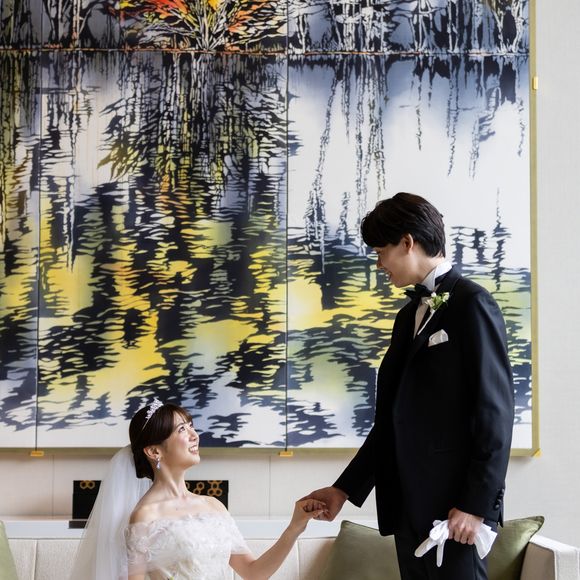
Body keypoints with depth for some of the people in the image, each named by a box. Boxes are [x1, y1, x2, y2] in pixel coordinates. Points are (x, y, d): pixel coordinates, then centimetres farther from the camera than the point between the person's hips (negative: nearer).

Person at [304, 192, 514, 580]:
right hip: (408, 501, 7)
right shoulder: (409, 315, 16)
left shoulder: (472, 303, -7)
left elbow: (495, 411, -12)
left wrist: (476, 504, -16)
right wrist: (345, 489, 12)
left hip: (456, 500, -7)